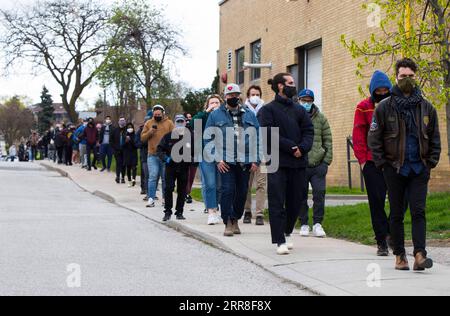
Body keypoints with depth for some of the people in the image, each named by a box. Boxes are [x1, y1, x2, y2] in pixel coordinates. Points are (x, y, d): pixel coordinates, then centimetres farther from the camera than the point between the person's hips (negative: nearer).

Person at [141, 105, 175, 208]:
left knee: (165, 178, 7)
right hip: (152, 155, 0)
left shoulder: (169, 123, 6)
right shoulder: (148, 123, 10)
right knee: (152, 177, -7)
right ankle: (151, 199, -7)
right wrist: (150, 132, -10)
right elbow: (142, 138, 9)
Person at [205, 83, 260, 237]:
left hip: (245, 162, 3)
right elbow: (208, 139, 2)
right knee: (228, 191, -9)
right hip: (226, 162, -3)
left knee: (242, 192, 9)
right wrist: (217, 159, -7)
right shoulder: (216, 115, 5)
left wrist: (256, 160, 2)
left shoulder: (249, 115, 11)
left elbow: (257, 138, 10)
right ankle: (228, 224, -3)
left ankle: (235, 220, 26)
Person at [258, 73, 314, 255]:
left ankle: (287, 233, 30)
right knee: (277, 202, -6)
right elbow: (269, 134, -10)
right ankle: (280, 241, -3)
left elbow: (309, 131, 9)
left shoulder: (299, 110, 17)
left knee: (296, 201, 9)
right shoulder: (268, 109, 1)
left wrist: (302, 148, -10)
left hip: (299, 162, 5)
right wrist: (291, 147, -15)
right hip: (277, 162, -5)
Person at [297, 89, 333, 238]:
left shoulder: (321, 118, 8)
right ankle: (304, 224, 17)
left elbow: (328, 140, 9)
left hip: (318, 164, 1)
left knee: (319, 193, -4)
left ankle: (317, 224, 5)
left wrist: (327, 160, 1)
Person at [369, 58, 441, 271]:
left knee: (419, 212, -7)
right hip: (394, 169, -1)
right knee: (397, 214, 6)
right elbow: (374, 139, 3)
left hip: (419, 169, 1)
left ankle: (419, 254, -12)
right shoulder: (384, 107, 2)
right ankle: (400, 256, 14)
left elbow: (434, 139, 13)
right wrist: (382, 163, -4)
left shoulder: (426, 108, 8)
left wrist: (431, 162, 3)